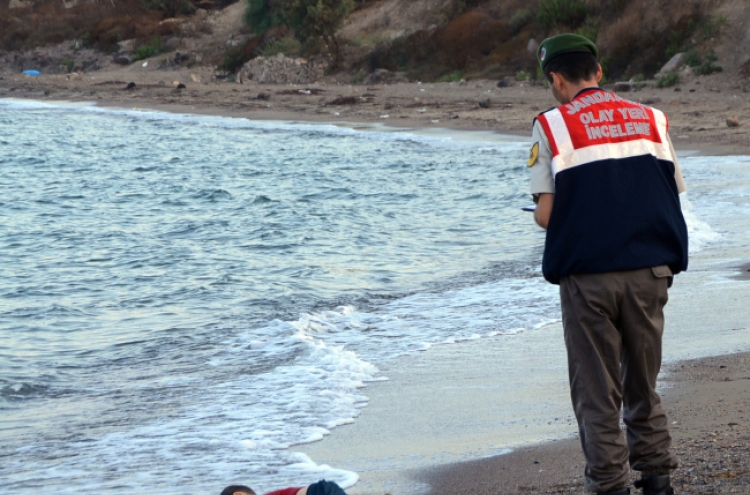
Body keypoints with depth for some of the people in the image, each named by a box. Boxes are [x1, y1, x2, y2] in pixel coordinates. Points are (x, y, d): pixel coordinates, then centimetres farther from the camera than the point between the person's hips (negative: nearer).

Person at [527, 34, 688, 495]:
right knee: (644, 385, 17)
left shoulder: (552, 126, -2)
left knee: (598, 393, 6)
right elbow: (674, 196, 7)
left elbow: (545, 214, -8)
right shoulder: (651, 119, 9)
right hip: (650, 270, 3)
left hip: (588, 275, -3)